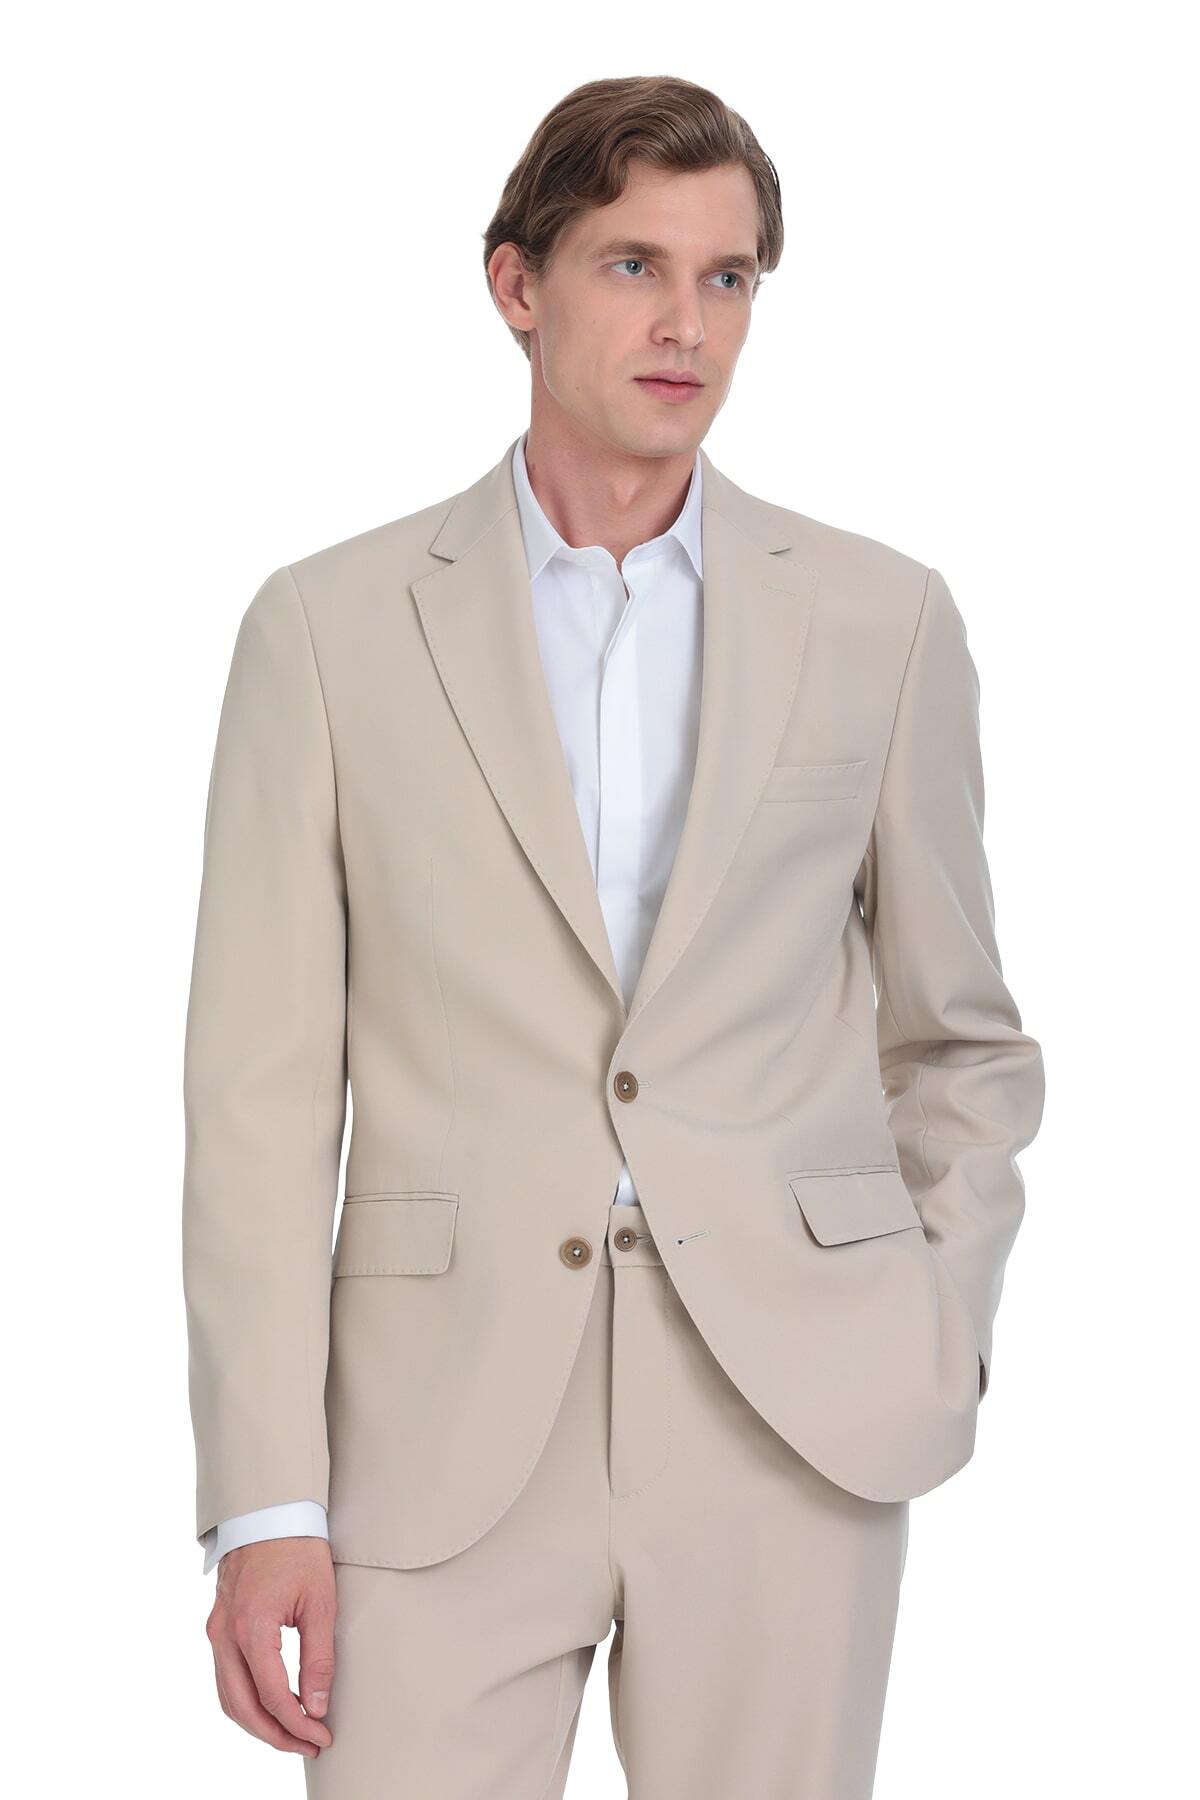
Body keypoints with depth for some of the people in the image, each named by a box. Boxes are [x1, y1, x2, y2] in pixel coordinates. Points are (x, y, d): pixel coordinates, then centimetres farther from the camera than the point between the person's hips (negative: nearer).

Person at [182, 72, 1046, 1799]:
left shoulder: (881, 619, 7)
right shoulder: (330, 624, 3)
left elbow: (958, 1037, 15)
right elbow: (262, 1088, 1)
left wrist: (939, 1355, 2)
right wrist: (264, 1504, -5)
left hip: (792, 1418, 1)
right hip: (444, 1429, -1)